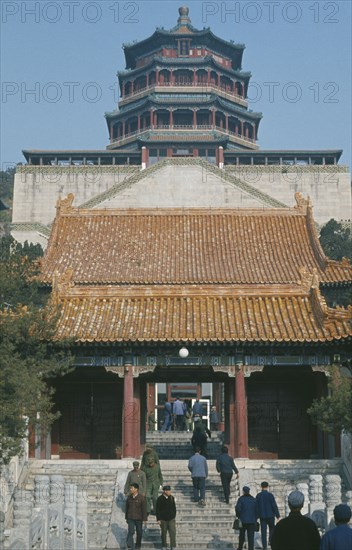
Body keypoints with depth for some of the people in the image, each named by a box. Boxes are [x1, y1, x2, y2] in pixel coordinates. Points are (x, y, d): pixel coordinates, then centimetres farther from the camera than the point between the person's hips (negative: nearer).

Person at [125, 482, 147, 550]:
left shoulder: (141, 498, -14)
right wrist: (126, 517, 12)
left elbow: (144, 509, -10)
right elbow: (127, 508, 8)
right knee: (131, 531, -11)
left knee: (139, 532, 12)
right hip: (130, 518, 2)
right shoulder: (129, 497, -2)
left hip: (139, 519, -2)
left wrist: (145, 519, -10)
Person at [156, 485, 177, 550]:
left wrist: (174, 516, 12)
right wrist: (158, 519, -9)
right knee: (164, 533, 9)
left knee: (173, 532, -8)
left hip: (171, 519, 2)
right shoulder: (160, 499, -8)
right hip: (163, 519, -2)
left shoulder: (171, 498, 3)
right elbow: (158, 510, -6)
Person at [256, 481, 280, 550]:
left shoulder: (258, 496, 1)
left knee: (263, 531, 5)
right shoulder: (270, 495, -10)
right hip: (270, 515, -2)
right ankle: (271, 540, 4)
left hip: (262, 516, 2)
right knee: (272, 528, 19)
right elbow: (274, 506, -10)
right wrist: (277, 515, -4)